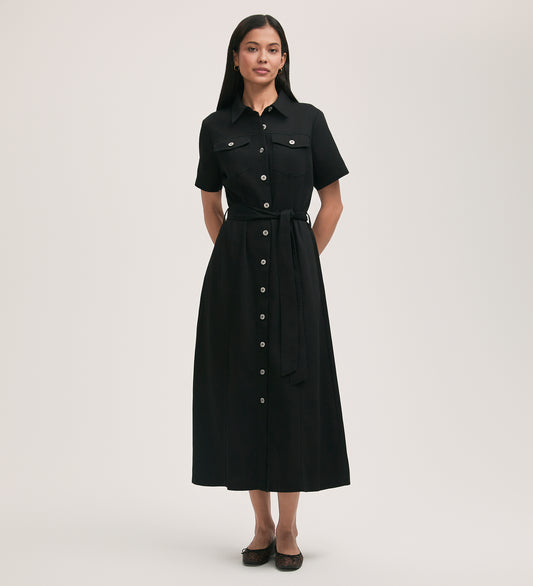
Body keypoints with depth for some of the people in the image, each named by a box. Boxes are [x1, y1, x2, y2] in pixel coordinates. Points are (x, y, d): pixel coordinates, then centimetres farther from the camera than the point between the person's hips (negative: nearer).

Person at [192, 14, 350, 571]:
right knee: (242, 388, 4)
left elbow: (332, 202, 6)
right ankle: (262, 525, 18)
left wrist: (301, 261, 3)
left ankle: (288, 529, 14)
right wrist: (238, 256, 9)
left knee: (293, 389, 0)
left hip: (294, 269, -1)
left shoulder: (308, 120, 2)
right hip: (235, 273, 2)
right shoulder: (216, 127, 6)